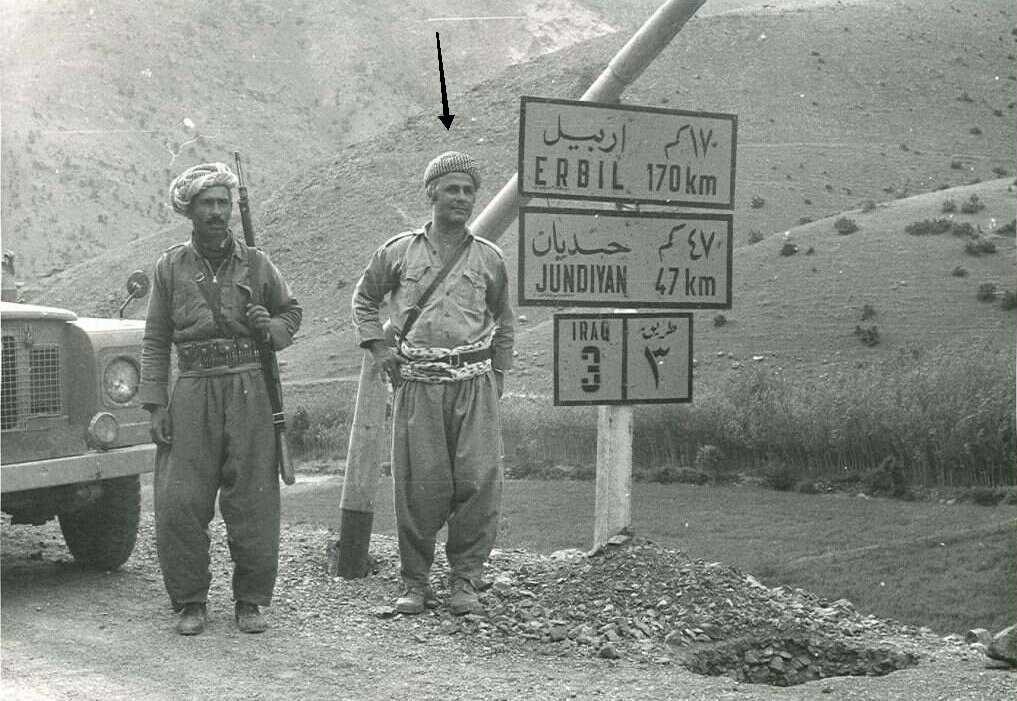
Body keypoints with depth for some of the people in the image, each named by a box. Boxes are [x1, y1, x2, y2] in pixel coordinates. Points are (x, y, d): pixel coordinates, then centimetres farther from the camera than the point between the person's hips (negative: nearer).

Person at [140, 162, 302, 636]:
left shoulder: (255, 263, 7)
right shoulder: (170, 267, 7)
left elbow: (292, 311, 19)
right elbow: (155, 341, 8)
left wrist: (270, 328, -4)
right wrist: (155, 405, 1)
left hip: (248, 388, 0)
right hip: (193, 390, 0)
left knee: (252, 499, 0)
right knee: (180, 502, -5)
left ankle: (251, 601, 14)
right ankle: (189, 602, 10)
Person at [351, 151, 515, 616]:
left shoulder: (488, 258, 10)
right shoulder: (399, 251, 7)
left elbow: (503, 321, 23)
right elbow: (364, 299, 20)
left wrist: (498, 373, 14)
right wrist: (378, 349, 7)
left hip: (474, 384, 1)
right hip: (417, 384, -1)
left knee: (479, 481, -7)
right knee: (419, 485, -1)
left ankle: (465, 581, 6)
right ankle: (415, 582, 12)